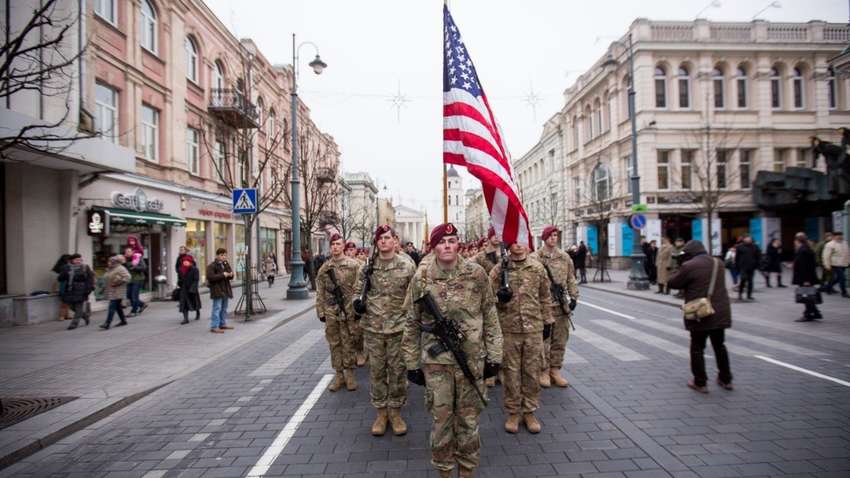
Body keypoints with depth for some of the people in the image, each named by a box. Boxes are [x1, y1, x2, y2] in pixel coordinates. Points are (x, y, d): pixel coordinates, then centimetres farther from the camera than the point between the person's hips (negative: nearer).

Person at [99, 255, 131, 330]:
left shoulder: (121, 269, -14)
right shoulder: (110, 269, 14)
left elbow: (127, 277, -23)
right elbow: (107, 278, 30)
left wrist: (117, 283, -22)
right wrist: (105, 286, 15)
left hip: (117, 292, -9)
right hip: (111, 292, 9)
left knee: (112, 307, -12)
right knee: (117, 307, 14)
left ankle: (107, 324, -15)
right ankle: (123, 320, 25)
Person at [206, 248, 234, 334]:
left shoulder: (226, 264, 14)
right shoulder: (212, 266, -10)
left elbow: (230, 277, 19)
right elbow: (210, 277, -21)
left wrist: (230, 275, -6)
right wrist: (222, 275, -23)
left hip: (225, 289, 8)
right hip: (217, 290, -8)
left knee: (224, 308, 15)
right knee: (217, 308, -9)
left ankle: (222, 324, 26)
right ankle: (214, 327, -7)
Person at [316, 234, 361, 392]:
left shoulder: (353, 264, -3)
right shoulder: (324, 267, 7)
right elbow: (320, 291, 9)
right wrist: (320, 311, 5)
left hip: (348, 312, -3)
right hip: (330, 312, 3)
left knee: (349, 343, 4)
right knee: (334, 344, 9)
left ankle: (349, 374, 16)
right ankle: (338, 374, 20)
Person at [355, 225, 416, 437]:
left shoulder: (407, 265, -3)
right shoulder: (367, 266, 3)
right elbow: (358, 290, 14)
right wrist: (358, 303, -5)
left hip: (398, 327, -2)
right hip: (372, 327, 2)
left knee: (398, 370, 7)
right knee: (376, 370, 10)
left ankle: (395, 411, 23)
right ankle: (381, 411, 24)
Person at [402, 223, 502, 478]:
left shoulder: (476, 273, -3)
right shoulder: (422, 277, -4)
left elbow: (490, 316, 3)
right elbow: (412, 323, 3)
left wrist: (493, 356, 2)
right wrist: (412, 362, 3)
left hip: (472, 358, 0)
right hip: (435, 360, 0)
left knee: (469, 418, 12)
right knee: (441, 418, 10)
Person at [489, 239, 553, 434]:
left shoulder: (538, 268, 3)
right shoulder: (498, 269, -3)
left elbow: (545, 297, 11)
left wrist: (548, 321, 11)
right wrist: (501, 297, -20)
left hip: (534, 328, 2)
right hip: (509, 328, -1)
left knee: (532, 370, 9)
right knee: (511, 371, 7)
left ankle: (529, 411, 24)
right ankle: (513, 413, 21)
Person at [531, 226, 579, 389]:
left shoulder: (565, 257, 10)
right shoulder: (535, 258, -4)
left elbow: (571, 279, 12)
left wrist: (573, 297, 2)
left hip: (561, 304, 5)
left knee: (560, 340, 10)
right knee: (543, 340, 2)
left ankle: (555, 370, 22)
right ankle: (544, 371, 14)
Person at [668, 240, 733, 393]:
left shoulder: (689, 266, -14)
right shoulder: (718, 263, 9)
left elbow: (674, 283, -6)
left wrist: (681, 270, 8)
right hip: (720, 313, 6)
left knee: (697, 348, 6)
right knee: (719, 346, 21)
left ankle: (700, 382, 11)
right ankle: (726, 379, 31)